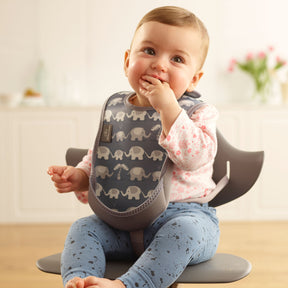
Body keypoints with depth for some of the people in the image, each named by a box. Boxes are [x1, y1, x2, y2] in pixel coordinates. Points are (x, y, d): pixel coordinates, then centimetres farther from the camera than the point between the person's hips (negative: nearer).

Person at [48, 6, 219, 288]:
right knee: (84, 228, -14)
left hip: (184, 214, -4)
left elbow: (195, 157, -24)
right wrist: (80, 176, -4)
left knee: (184, 230, -35)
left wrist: (169, 109, -27)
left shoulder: (199, 113, -4)